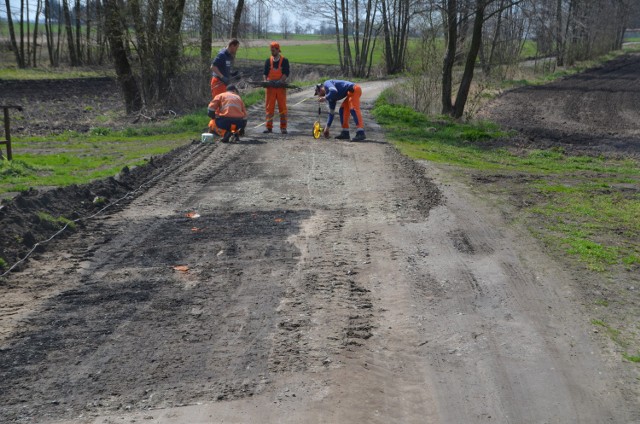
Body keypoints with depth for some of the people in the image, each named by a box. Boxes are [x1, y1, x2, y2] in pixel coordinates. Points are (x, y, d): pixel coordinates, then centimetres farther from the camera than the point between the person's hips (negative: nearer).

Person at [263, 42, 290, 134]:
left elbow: (286, 73, -5)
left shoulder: (284, 61, 2)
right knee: (269, 107, 1)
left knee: (282, 107, -1)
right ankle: (269, 127, 6)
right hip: (270, 87, 2)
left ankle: (283, 127, 4)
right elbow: (265, 73, 11)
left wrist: (280, 81, -20)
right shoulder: (268, 61, 11)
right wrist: (265, 81, -8)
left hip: (281, 86, -2)